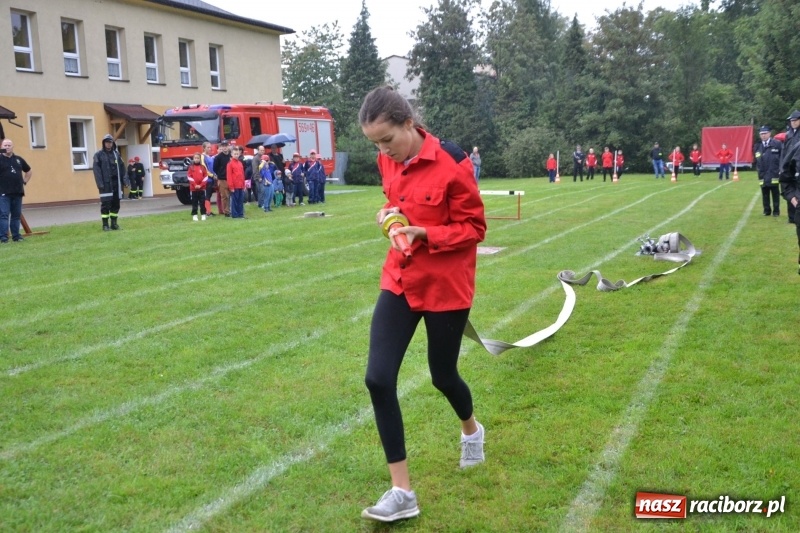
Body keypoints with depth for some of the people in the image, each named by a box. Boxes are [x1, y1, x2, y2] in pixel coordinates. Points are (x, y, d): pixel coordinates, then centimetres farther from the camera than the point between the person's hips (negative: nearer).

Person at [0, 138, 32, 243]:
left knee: (16, 215, 10)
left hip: (18, 192, 5)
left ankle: (16, 236, 17)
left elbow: (29, 171, 25)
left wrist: (24, 182, 14)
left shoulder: (18, 159, 12)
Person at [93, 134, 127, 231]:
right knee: (105, 204, -4)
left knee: (116, 203, 8)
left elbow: (122, 167, 12)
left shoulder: (116, 154, 11)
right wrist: (100, 183, -17)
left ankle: (114, 223, 17)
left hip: (116, 182, 5)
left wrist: (124, 179, 3)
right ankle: (105, 224, 3)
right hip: (105, 183, -4)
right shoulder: (98, 155, -2)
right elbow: (96, 170, -9)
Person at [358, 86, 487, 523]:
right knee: (378, 378, -6)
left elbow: (474, 228, -13)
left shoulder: (452, 164, -19)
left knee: (442, 375, 12)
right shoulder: (389, 161, 0)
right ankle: (402, 492, 4)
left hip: (445, 286, -5)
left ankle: (471, 429, 51)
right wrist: (389, 214, -4)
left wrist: (424, 233, -26)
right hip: (400, 281, 6)